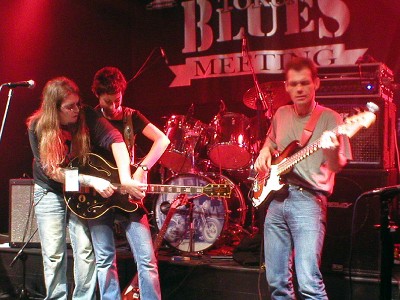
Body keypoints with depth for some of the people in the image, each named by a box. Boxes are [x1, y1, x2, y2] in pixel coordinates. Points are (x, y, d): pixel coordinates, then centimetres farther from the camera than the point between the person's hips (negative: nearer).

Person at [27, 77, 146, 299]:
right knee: (53, 254, 1)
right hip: (50, 192, 0)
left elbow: (115, 138, -31)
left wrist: (125, 179, -45)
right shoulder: (37, 127, -17)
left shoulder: (86, 116, -17)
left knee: (86, 251, -3)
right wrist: (92, 181, -31)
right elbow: (51, 171, -21)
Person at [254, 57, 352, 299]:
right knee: (277, 280, 9)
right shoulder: (281, 114, 15)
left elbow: (338, 166, -10)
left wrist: (332, 150, -32)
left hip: (308, 200, -5)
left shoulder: (329, 118, -2)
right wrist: (264, 153, 10)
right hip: (276, 198, 6)